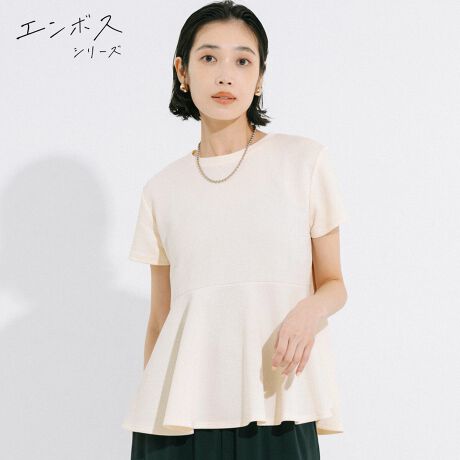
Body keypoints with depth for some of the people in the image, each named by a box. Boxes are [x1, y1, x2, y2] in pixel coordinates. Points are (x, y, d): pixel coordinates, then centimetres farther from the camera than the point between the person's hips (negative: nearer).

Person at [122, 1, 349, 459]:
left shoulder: (303, 160, 2)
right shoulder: (163, 189, 7)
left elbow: (333, 282, 5)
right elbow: (160, 317, 11)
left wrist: (311, 309, -15)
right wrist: (150, 411, 11)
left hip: (276, 405, -1)